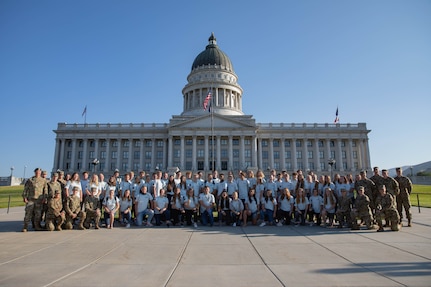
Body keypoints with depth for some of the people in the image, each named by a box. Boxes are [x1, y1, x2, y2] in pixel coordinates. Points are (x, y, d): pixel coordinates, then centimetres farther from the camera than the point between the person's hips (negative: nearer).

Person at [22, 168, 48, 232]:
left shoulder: (43, 180, 9)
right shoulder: (30, 180, 8)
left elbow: (45, 190, 6)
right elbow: (25, 189, 7)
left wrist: (44, 198, -3)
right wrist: (24, 197, -2)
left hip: (39, 200, 1)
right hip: (30, 199, -1)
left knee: (38, 213, 5)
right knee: (28, 213, -3)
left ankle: (37, 226, 16)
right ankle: (25, 227, 4)